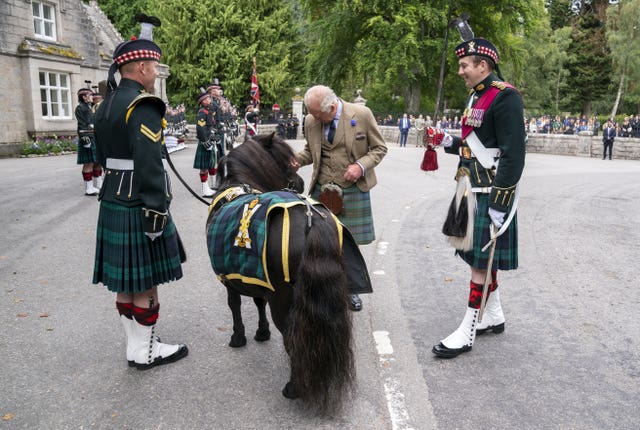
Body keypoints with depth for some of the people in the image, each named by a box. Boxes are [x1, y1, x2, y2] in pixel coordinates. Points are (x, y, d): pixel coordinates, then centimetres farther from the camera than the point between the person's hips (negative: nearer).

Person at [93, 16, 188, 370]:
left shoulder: (106, 105, 13)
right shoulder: (143, 105, -16)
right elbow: (149, 166, -23)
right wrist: (156, 213, -21)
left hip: (113, 203, 9)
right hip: (138, 206, -9)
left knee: (127, 281, 14)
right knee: (146, 282, 3)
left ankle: (135, 346, 27)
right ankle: (146, 352, 16)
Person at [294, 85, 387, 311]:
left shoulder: (362, 114, -9)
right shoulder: (311, 121, 1)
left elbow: (379, 148, -1)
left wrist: (361, 166, -17)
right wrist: (297, 159, -5)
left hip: (353, 188, -2)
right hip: (322, 189, 2)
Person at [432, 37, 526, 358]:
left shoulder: (505, 97, -13)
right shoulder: (476, 97, 15)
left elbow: (513, 154, -19)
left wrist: (499, 203, -21)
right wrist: (450, 143, 6)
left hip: (491, 194, -9)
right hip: (471, 190, 9)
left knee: (482, 260, -3)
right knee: (478, 256, 15)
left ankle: (467, 332, 5)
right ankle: (494, 317, 30)